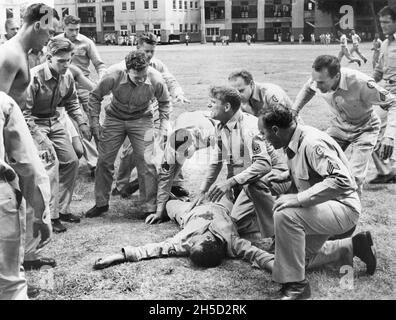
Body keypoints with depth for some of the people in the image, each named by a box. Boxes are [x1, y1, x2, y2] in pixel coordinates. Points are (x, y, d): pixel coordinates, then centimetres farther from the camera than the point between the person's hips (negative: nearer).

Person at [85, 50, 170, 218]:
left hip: (141, 120, -1)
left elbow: (164, 102, -2)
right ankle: (101, 203, 22)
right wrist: (95, 123, -11)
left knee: (146, 163, -10)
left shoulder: (156, 80, -25)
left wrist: (164, 127, -8)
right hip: (114, 118, 1)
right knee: (104, 161, 3)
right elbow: (95, 96, -8)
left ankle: (150, 208, 2)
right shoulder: (113, 76, -28)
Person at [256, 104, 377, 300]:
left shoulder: (312, 143, -27)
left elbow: (341, 181, -36)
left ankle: (296, 285, -22)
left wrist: (299, 199, -38)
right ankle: (352, 247, 29)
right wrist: (285, 176, 4)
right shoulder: (294, 143, 1)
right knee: (300, 257, 19)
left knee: (285, 215, -33)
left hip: (343, 207, -10)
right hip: (322, 208, 10)